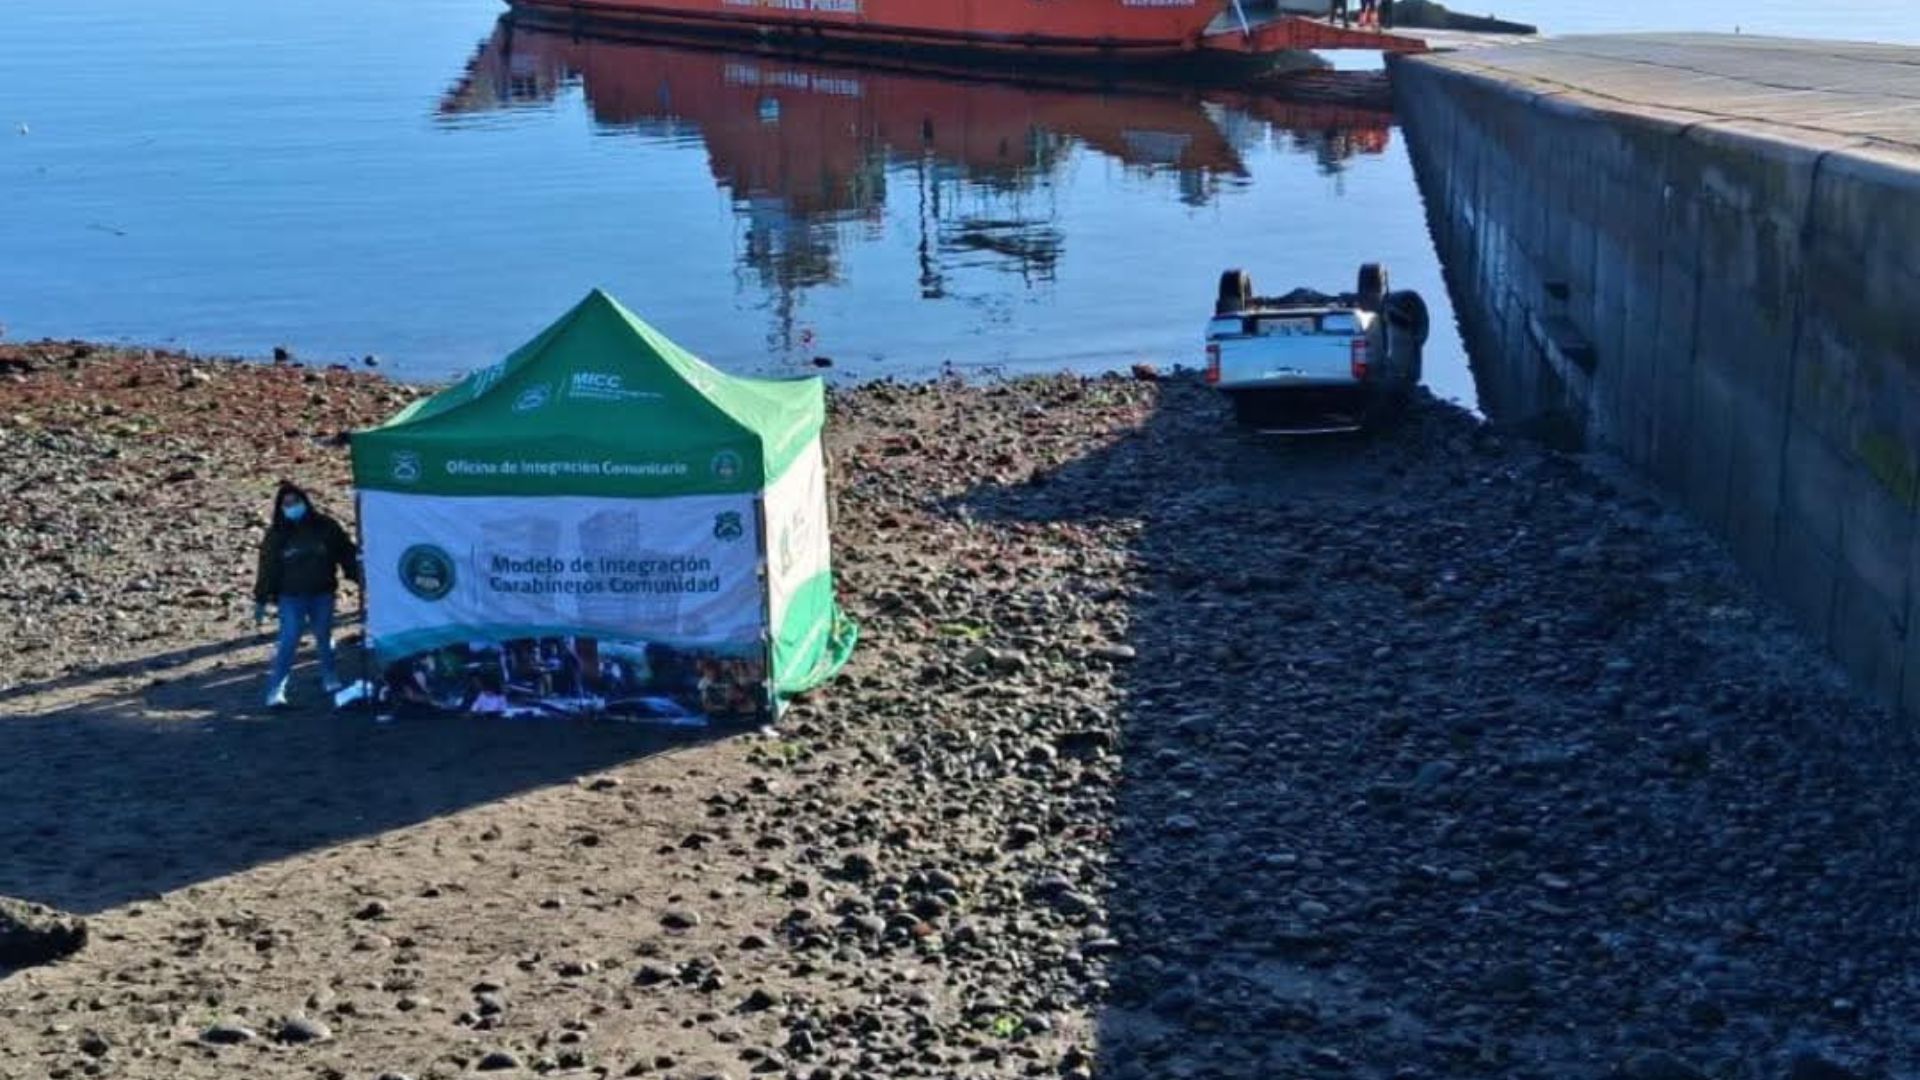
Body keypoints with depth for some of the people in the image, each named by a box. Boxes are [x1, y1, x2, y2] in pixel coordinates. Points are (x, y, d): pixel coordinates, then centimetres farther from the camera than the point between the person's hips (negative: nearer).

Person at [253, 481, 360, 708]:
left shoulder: (326, 527, -1)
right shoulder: (277, 535, -1)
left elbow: (347, 554, 4)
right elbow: (267, 568, -1)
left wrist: (360, 578, 2)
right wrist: (261, 601, -4)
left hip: (322, 595, 2)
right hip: (291, 598, -2)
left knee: (324, 638, 14)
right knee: (288, 642, -9)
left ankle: (330, 679, 33)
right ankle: (276, 689, -7)